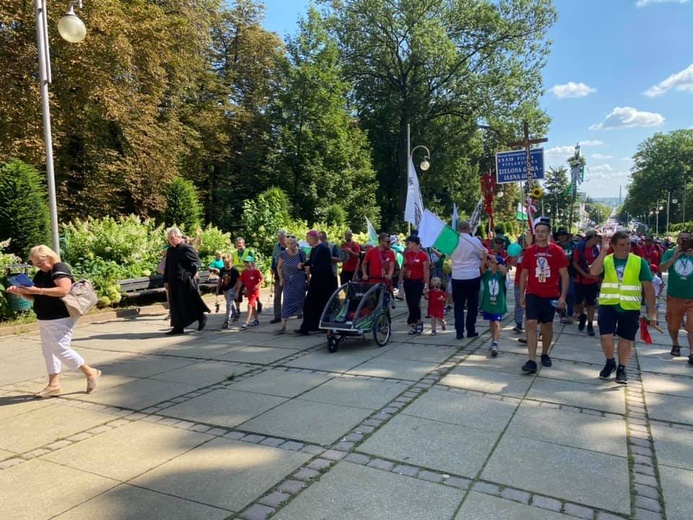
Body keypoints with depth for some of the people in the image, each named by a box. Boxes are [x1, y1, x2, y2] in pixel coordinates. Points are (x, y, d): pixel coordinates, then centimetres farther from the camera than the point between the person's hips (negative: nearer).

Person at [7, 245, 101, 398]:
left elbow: (64, 290, -27)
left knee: (61, 350, -8)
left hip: (60, 319, -10)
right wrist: (20, 292, 2)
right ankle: (54, 384, 18)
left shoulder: (60, 269, -12)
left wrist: (38, 290, -27)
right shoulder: (40, 274, 15)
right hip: (45, 320, 10)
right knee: (48, 351, 11)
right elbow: (34, 297, 20)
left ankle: (90, 372, 5)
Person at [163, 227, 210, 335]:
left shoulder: (187, 248, -9)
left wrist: (191, 275, -13)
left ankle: (202, 317, 20)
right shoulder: (170, 250, 12)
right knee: (176, 305, 8)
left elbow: (197, 262, -11)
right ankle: (178, 327, 14)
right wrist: (166, 280, 11)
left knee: (190, 303, -1)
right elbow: (167, 267, 17)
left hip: (186, 281, -7)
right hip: (174, 283, 7)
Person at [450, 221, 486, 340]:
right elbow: (483, 255, 3)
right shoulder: (475, 240, -10)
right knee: (472, 305, 10)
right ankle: (471, 331, 14)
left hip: (457, 277, 2)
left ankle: (459, 332, 6)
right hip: (473, 277, -2)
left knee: (458, 305, 9)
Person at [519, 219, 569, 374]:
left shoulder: (557, 251, -4)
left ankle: (545, 354, 32)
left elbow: (564, 275, -2)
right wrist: (521, 295, 6)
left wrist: (562, 296, -9)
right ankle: (532, 361, -10)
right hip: (532, 294, 0)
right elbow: (524, 274, 8)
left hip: (551, 295, 0)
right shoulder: (529, 251, 1)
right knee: (531, 324, -10)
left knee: (547, 325, 12)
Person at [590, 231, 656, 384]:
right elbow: (593, 271, -23)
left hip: (630, 308, 0)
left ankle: (621, 369, 27)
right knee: (606, 336, -5)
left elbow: (648, 288, 1)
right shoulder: (606, 260, -1)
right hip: (608, 305, 0)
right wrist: (603, 251, -20)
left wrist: (651, 311, -1)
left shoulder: (640, 262, -1)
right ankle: (610, 363, 22)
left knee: (626, 339, 9)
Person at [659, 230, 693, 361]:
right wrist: (674, 257, -23)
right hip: (674, 297, 1)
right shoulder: (670, 253, -3)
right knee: (672, 325, 15)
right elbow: (661, 269, -14)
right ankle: (675, 345, 39)